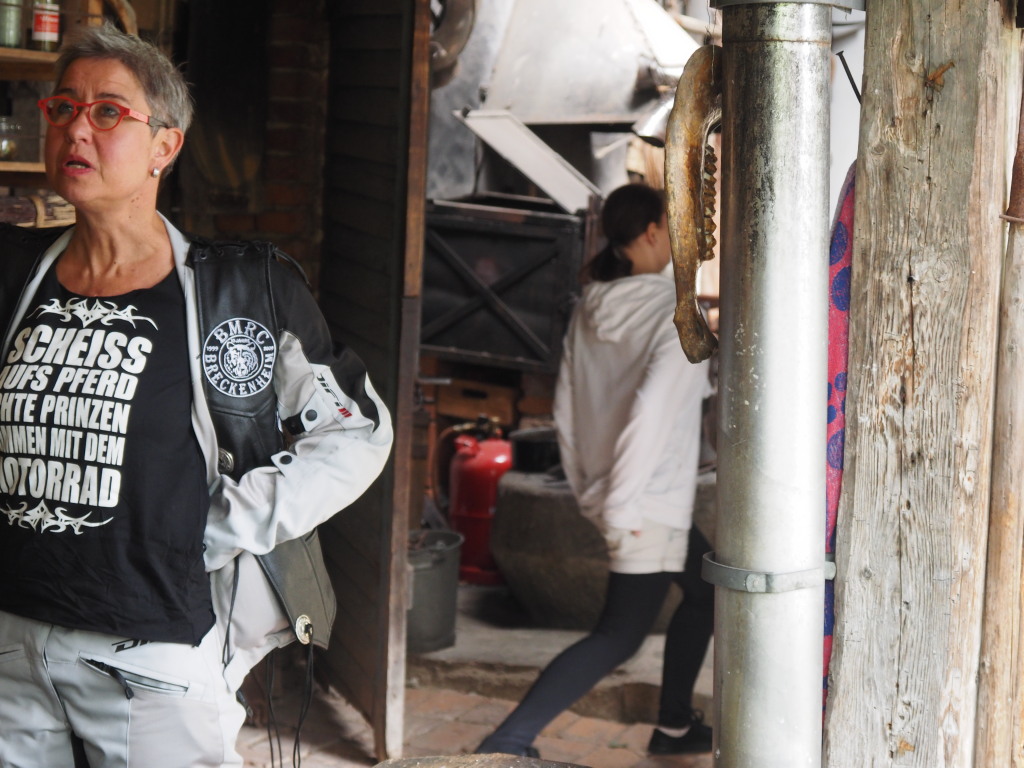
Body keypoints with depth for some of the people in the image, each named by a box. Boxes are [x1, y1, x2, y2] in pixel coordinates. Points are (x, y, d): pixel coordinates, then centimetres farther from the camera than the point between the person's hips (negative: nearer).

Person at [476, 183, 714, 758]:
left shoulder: (590, 310, 5)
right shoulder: (676, 313, -17)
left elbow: (566, 410, 9)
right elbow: (652, 411, -26)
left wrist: (589, 491, 18)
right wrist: (621, 505, -22)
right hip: (651, 505, -9)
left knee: (705, 591, 24)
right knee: (620, 636, -3)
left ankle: (675, 725, 32)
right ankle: (511, 741, -7)